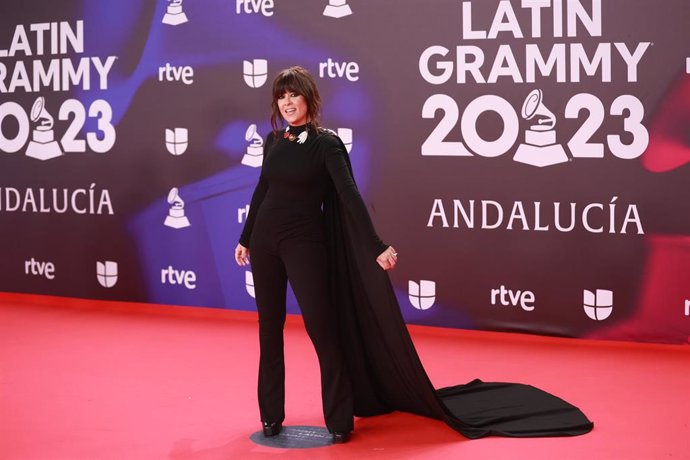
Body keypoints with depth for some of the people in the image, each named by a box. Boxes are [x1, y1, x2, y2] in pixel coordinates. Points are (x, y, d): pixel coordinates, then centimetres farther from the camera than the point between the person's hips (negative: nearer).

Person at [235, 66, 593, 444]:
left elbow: (349, 196, -17)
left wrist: (375, 246, -25)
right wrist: (245, 238, 20)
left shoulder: (325, 143, -9)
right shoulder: (273, 140, 7)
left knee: (320, 325, -8)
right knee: (269, 326, 8)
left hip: (304, 241, -5)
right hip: (264, 238, 5)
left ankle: (339, 419, 1)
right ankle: (271, 415, 18)